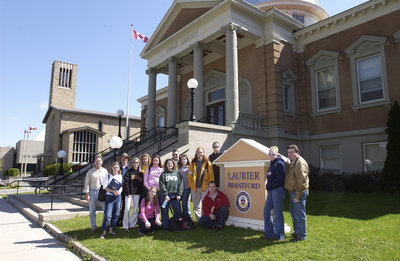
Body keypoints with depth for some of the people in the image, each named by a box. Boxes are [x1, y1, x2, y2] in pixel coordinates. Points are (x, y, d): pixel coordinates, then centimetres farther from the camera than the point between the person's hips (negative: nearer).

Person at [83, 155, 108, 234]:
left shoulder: (105, 171, 7)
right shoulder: (90, 171, 2)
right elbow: (87, 183, 2)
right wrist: (87, 194, -5)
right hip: (93, 191, -1)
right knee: (92, 211, 5)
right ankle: (93, 227, 16)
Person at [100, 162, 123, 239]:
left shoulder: (121, 176, 10)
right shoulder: (108, 176, 2)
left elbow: (122, 186, 11)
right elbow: (105, 187, -2)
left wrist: (120, 191, -11)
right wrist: (113, 191, -16)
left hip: (118, 197, 4)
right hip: (109, 197, -3)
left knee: (116, 214, 6)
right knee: (107, 215, -7)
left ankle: (111, 230, 19)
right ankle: (104, 232, 2)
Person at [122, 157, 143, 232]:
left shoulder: (141, 173, 11)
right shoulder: (129, 171, 3)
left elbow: (142, 183, 10)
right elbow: (126, 182, -4)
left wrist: (142, 193, 1)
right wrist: (127, 192, -12)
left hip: (137, 193, 3)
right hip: (129, 193, -2)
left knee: (135, 210, 6)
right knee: (127, 209, -4)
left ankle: (132, 225, 17)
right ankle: (125, 226, 4)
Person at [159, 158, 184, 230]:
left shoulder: (177, 174, 9)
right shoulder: (163, 174, 3)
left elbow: (180, 184, 4)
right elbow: (162, 185, -5)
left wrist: (179, 194, -6)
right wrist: (165, 195, -13)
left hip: (175, 195, 2)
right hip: (165, 195, -1)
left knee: (178, 210, -2)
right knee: (165, 211, 4)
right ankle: (165, 226, 14)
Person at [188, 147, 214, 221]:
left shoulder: (208, 163, 2)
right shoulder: (192, 164, 10)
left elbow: (211, 175, 1)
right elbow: (189, 176, 11)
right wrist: (190, 185, 3)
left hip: (205, 187, -3)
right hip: (194, 188, 3)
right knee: (196, 206, 10)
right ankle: (199, 221, 22)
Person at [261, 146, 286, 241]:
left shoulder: (279, 163, -11)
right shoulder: (272, 164, 16)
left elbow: (279, 179, -18)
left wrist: (270, 186, -11)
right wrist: (268, 186, 10)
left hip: (278, 190, -9)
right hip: (271, 191, 9)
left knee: (277, 213, 1)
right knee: (267, 211, 11)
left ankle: (279, 235, 14)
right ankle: (269, 233, 22)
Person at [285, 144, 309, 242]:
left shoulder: (300, 163, -18)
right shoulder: (293, 162, 16)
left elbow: (301, 180, -23)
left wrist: (297, 196, -23)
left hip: (298, 192, -11)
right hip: (293, 192, 11)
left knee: (299, 214, -2)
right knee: (293, 211, 21)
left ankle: (301, 236, 10)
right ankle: (297, 231, 36)